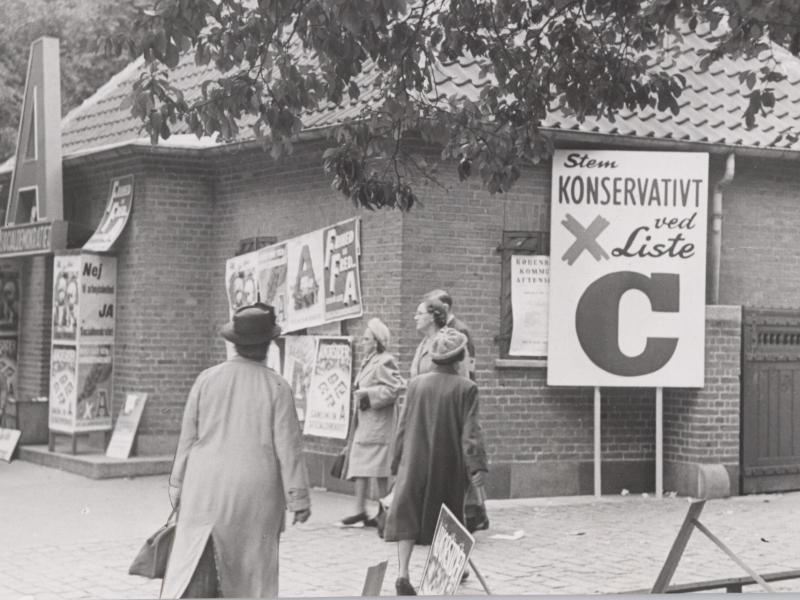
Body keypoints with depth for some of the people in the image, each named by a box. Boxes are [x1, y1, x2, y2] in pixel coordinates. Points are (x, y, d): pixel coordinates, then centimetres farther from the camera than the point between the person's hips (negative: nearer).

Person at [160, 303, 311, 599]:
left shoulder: (207, 380, -1)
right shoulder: (277, 387, -6)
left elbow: (188, 438, 4)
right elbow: (288, 447, -7)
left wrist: (178, 485, 13)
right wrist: (298, 498, -2)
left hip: (207, 489, 1)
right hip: (255, 495, -1)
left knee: (193, 564, 2)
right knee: (252, 567, 11)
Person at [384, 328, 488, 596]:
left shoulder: (416, 383, 0)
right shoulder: (466, 388, -8)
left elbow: (403, 426, 5)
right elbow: (470, 430, -13)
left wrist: (397, 461, 14)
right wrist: (478, 466, -12)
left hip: (414, 463, 1)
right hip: (448, 466, -1)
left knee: (407, 515, -1)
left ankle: (403, 571, -16)